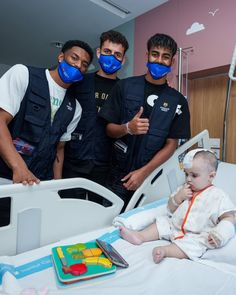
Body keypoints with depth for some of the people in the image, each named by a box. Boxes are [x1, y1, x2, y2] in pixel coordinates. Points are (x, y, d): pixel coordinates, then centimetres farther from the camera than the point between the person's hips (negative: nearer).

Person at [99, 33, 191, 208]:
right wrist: (128, 128, -22)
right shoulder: (124, 87, -2)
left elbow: (171, 145, -3)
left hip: (151, 175, 1)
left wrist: (144, 172, -13)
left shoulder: (178, 101, -1)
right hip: (118, 173, 0)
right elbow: (109, 129, 0)